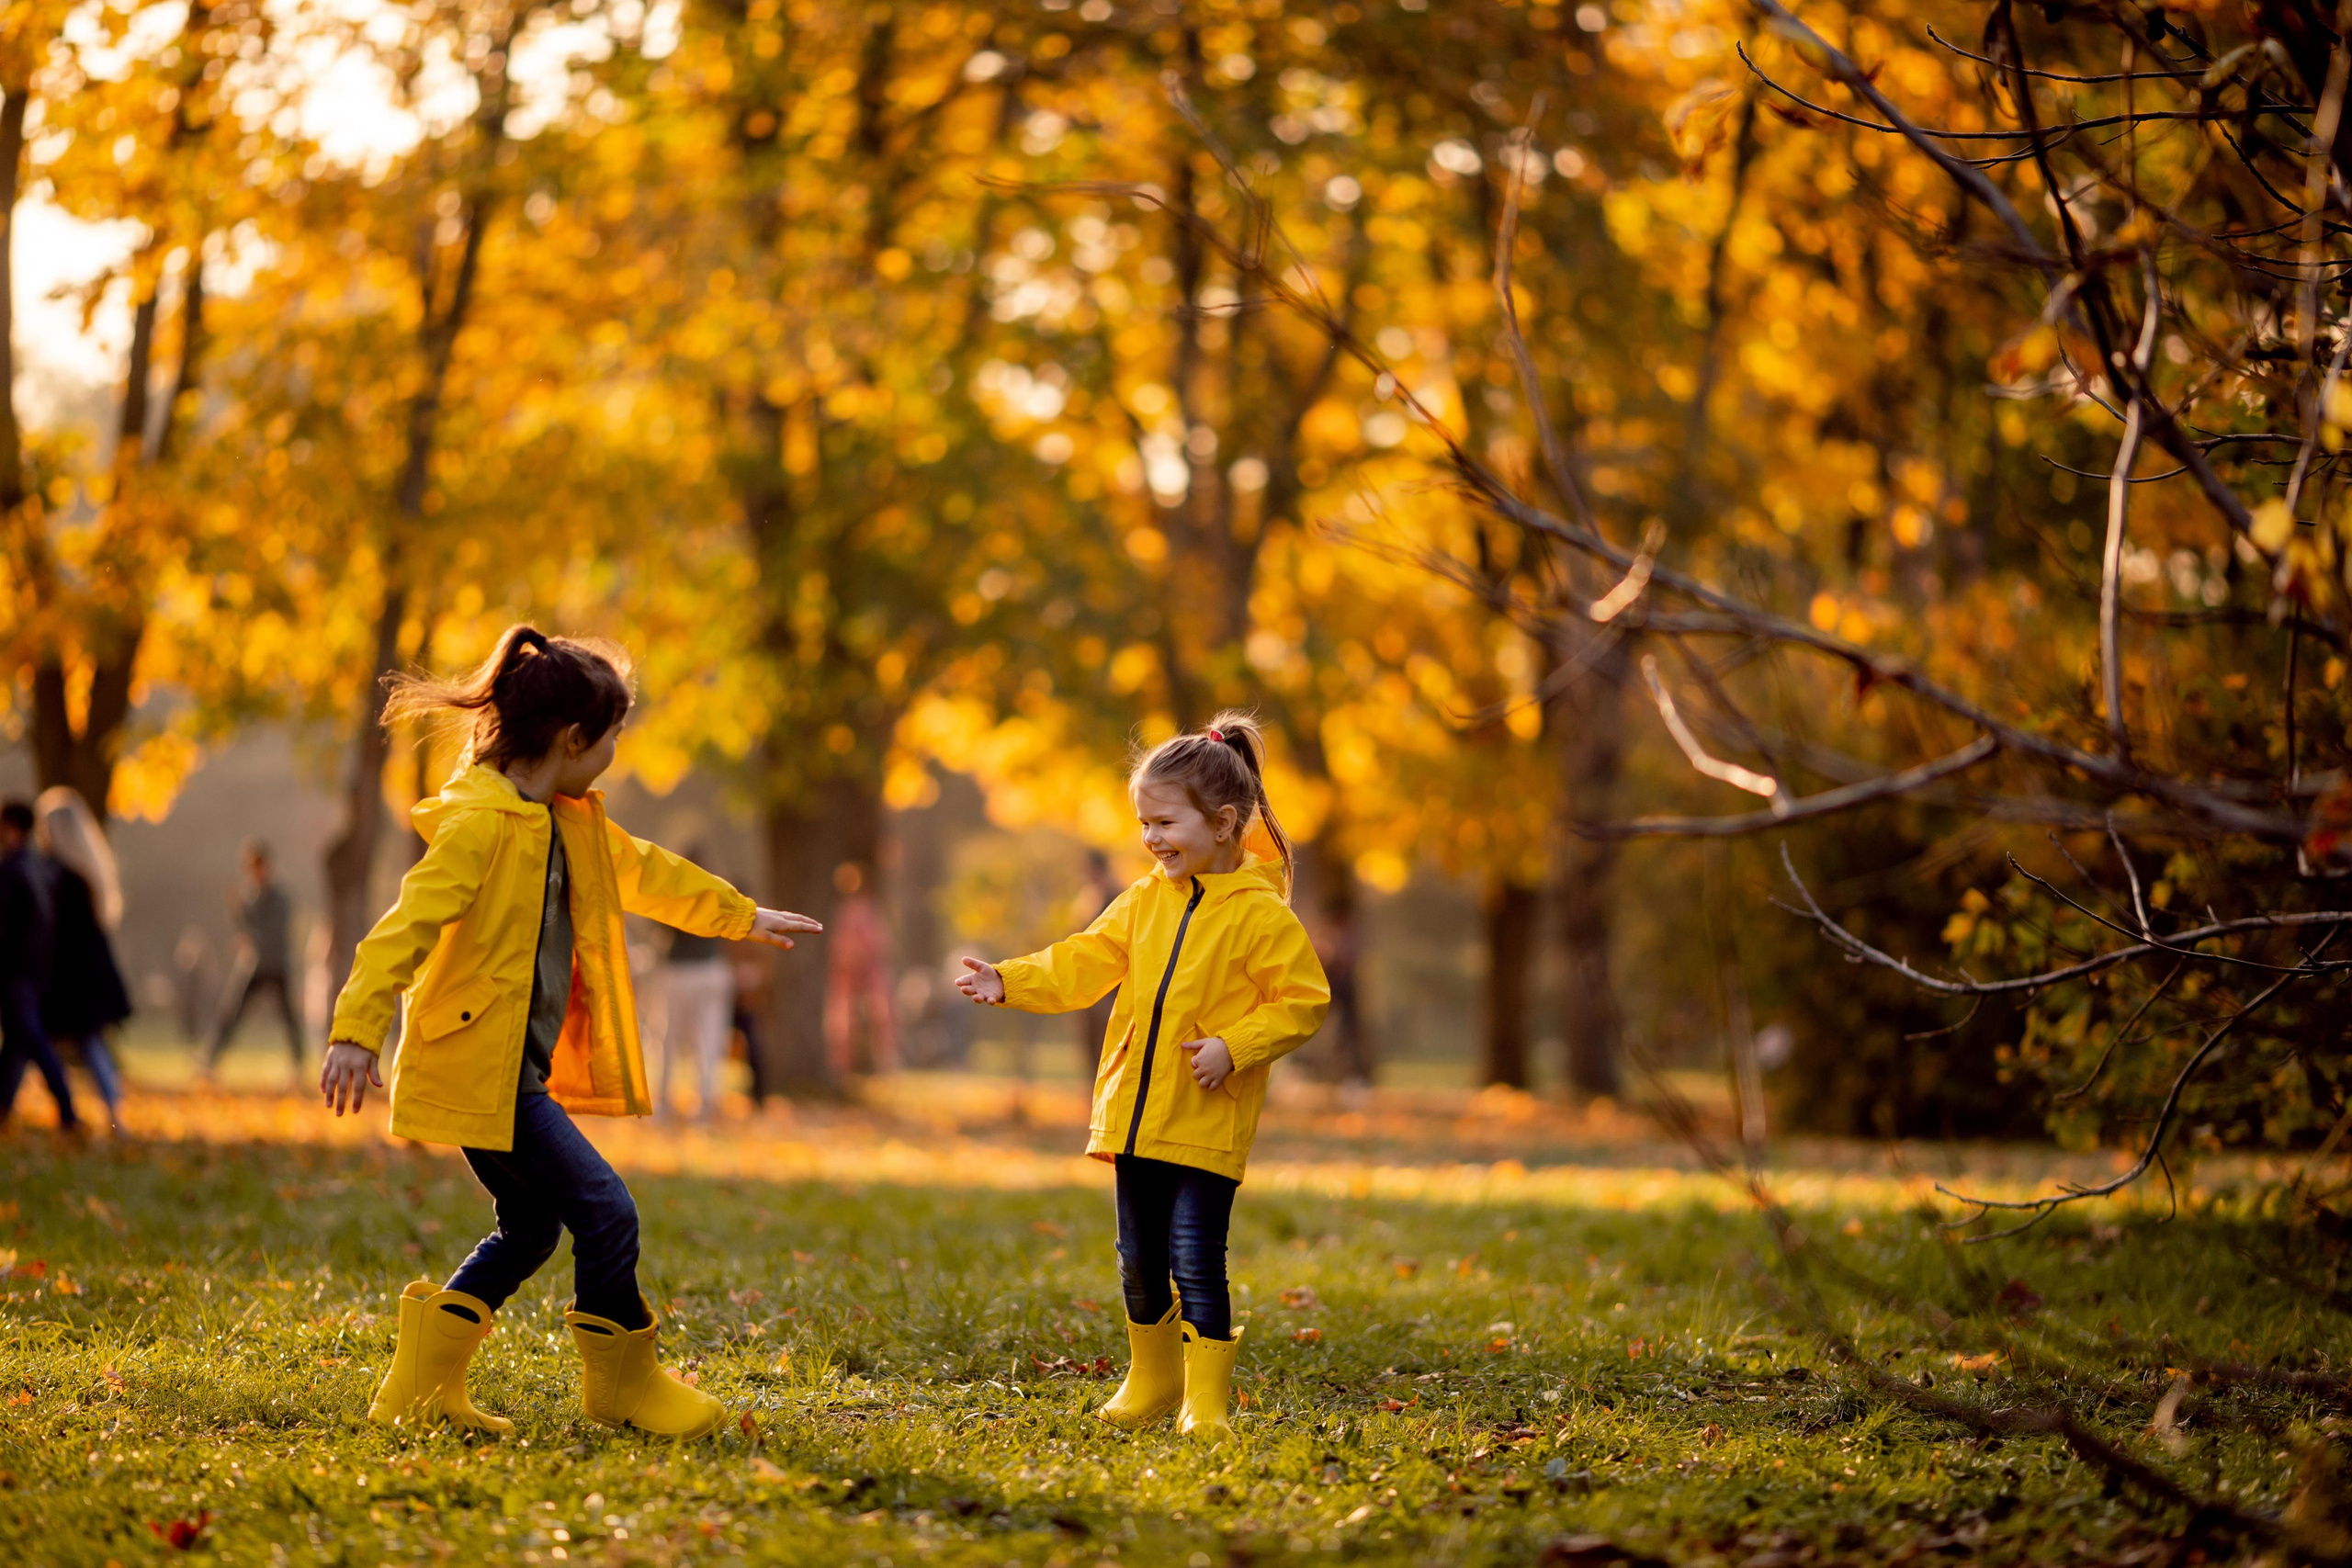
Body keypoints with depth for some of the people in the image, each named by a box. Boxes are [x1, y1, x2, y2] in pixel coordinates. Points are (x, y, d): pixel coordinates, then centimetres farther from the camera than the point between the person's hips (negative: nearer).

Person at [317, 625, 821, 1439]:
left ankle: (422, 1386, 22)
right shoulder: (478, 824, -18)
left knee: (530, 1225, 18)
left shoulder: (567, 822, 13)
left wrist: (741, 917, 41)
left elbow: (641, 871, 30)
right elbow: (407, 923, -26)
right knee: (604, 1210, -10)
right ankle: (623, 1381, 7)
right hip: (480, 1071, -11)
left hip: (515, 1070, 11)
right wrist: (357, 1032, -36)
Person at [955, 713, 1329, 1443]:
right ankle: (1153, 1382, 30)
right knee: (1140, 1260, 13)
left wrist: (1234, 1048, -18)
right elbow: (1084, 965, 8)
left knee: (1195, 1258, -10)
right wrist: (1011, 982, -5)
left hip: (1208, 1124, -6)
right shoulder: (1145, 902, 9)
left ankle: (1206, 1403, -2)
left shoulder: (1262, 916, -8)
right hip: (1137, 1114, 6)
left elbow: (1303, 1002, -8)